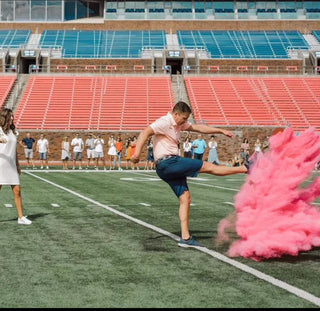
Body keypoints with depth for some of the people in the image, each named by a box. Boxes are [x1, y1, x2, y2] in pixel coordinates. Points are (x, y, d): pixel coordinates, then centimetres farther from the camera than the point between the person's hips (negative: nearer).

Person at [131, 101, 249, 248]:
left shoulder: (179, 124, 18)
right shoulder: (165, 122, -11)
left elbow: (198, 128, 23)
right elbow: (145, 132, -22)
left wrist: (221, 131, 21)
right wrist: (137, 153, -35)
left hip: (172, 164, 10)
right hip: (167, 163, -10)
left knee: (185, 198, 5)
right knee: (208, 166, -4)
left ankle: (185, 238, 5)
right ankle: (245, 168, 5)